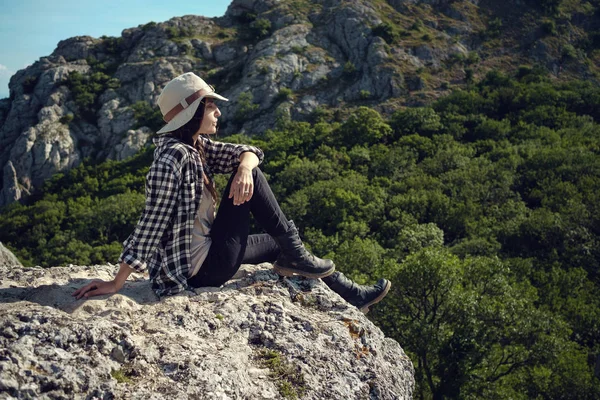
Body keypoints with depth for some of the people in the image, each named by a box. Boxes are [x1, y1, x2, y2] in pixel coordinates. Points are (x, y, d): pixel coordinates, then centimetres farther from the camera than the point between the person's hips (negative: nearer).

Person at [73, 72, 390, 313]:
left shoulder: (196, 146, 5)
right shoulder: (173, 157, -23)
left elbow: (247, 153, 3)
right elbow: (150, 225, -26)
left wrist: (244, 168, -21)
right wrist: (115, 285, -24)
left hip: (206, 252, 9)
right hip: (203, 269, -9)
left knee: (282, 244, 20)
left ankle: (352, 295, 35)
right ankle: (294, 254, 3)